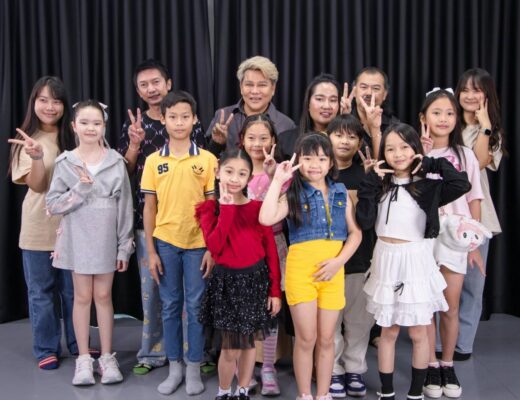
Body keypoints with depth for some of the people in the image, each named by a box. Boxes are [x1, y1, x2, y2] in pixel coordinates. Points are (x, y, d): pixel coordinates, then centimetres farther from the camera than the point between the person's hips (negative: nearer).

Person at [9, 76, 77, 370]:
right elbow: (37, 186, -13)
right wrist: (37, 156, -28)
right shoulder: (27, 140, -4)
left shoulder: (73, 138, 2)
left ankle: (78, 343, 27)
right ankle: (46, 349, 21)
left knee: (73, 289, 12)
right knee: (41, 291, 8)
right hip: (39, 228, -1)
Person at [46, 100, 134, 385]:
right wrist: (80, 190, -17)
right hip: (78, 240, 0)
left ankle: (107, 357, 20)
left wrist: (125, 246, -2)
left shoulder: (116, 161, -1)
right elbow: (52, 205, -3)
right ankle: (84, 359, 18)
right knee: (82, 297, 8)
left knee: (103, 296, 9)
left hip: (106, 240, 0)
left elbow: (125, 206, -1)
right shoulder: (65, 162, -1)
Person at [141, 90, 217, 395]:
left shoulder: (208, 160, -3)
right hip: (165, 243, 1)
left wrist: (213, 248, -5)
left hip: (198, 244, -1)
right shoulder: (153, 161, 1)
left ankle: (194, 368, 20)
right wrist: (151, 252, 0)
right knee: (170, 307, 11)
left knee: (196, 307, 7)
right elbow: (149, 209, 3)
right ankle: (175, 367, 24)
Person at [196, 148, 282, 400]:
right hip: (226, 280, -1)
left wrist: (275, 290, -4)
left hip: (256, 279, 2)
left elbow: (271, 251, -1)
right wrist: (227, 207, -18)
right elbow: (214, 247, -19)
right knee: (230, 349, 0)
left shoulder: (258, 208, -2)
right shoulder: (210, 209, -3)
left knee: (249, 342, 12)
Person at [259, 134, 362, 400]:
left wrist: (339, 261, -7)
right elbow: (266, 219, -18)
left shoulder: (341, 194, 8)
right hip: (300, 269, -2)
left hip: (333, 270, 3)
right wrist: (277, 181, -15)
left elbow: (355, 233, 8)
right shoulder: (293, 194, -2)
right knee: (306, 338, 3)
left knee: (326, 339, 10)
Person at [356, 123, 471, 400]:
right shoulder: (379, 184, 1)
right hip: (386, 261, 2)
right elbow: (364, 222, -10)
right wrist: (370, 182, -11)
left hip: (416, 260, -1)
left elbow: (462, 184, -22)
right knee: (388, 332, 12)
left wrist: (431, 164, -12)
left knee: (418, 333, 8)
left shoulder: (428, 185, -5)